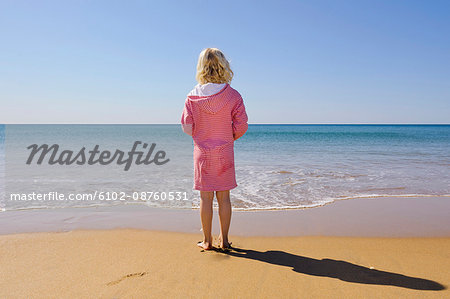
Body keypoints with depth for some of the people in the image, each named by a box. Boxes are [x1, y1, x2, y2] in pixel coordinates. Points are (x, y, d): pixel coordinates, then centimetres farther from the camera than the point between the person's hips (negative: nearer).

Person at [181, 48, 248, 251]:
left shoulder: (193, 97, -6)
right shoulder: (233, 95, -8)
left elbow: (187, 127, -3)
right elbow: (241, 126, -6)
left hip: (202, 152, 0)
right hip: (225, 152, 0)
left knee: (206, 197, 7)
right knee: (224, 197, 9)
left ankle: (207, 241, 17)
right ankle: (224, 240, 19)